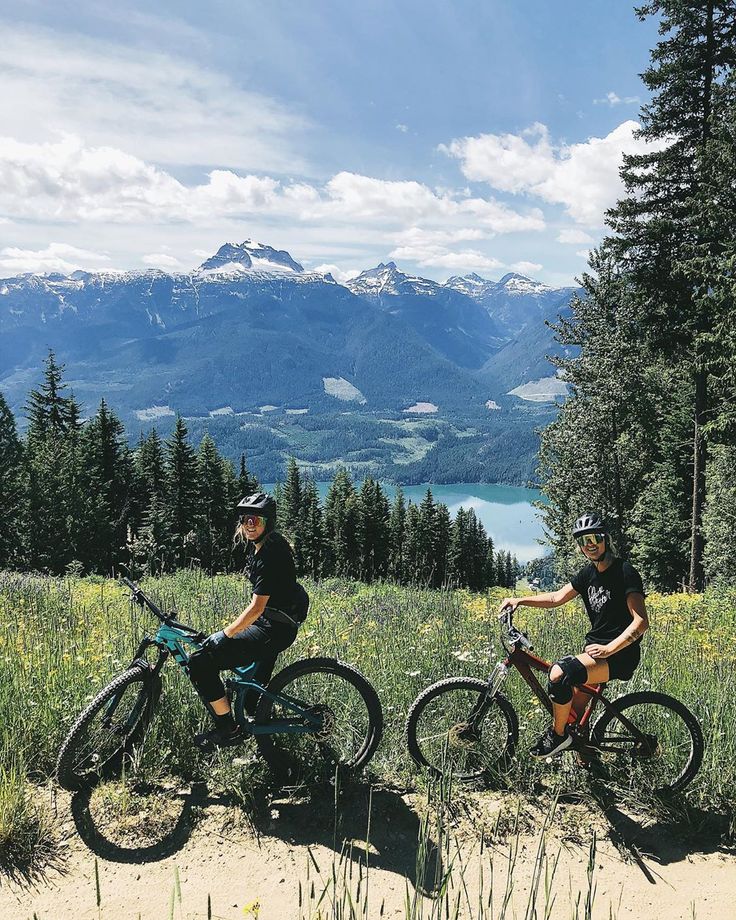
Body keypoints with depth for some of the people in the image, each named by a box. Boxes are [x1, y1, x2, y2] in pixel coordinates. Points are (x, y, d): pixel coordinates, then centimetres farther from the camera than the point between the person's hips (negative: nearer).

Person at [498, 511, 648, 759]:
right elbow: (557, 597, 10)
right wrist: (519, 600, -2)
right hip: (595, 648, 8)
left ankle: (558, 734, -6)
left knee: (560, 673, -26)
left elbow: (641, 622, -19)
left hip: (620, 655, -8)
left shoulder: (624, 572, -13)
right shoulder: (589, 572, 10)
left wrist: (609, 649, -24)